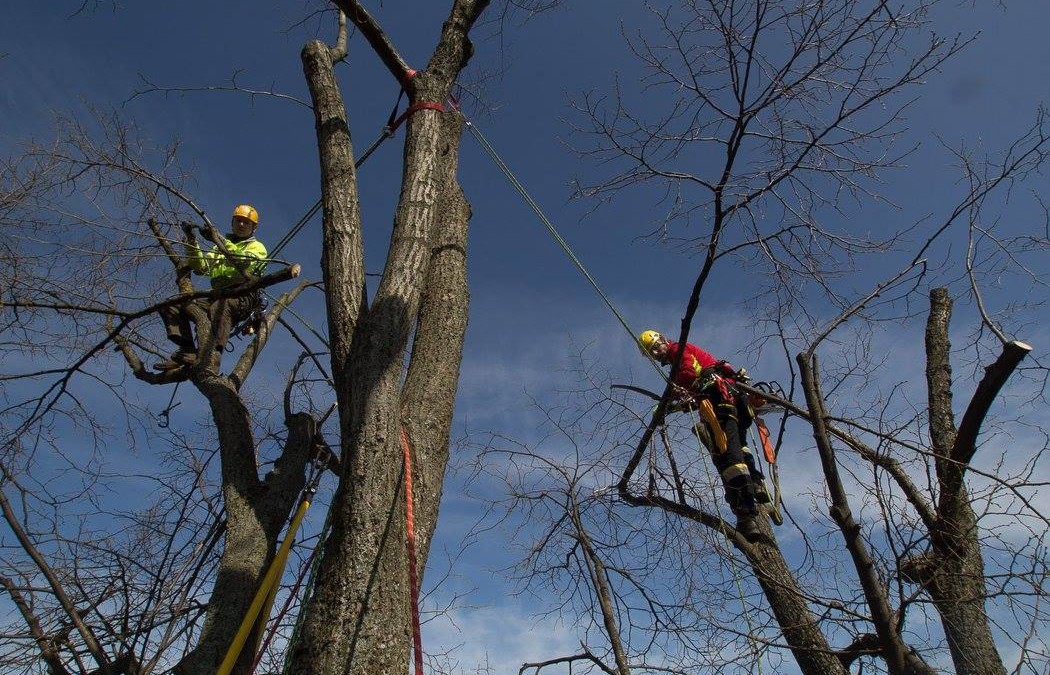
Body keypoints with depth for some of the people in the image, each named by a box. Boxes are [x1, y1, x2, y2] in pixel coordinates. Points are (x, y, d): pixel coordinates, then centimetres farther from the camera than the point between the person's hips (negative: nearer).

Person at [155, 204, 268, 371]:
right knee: (171, 305, -9)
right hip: (217, 298, 6)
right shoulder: (221, 246, 29)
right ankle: (186, 353, -24)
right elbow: (201, 267, 15)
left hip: (243, 299, -6)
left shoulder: (257, 247, 11)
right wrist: (191, 240, 2)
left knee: (221, 305, -41)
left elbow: (243, 262, -12)